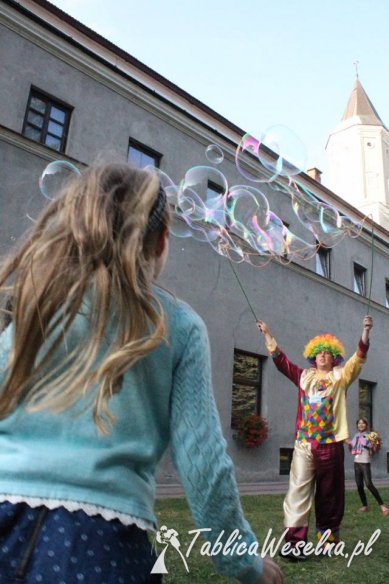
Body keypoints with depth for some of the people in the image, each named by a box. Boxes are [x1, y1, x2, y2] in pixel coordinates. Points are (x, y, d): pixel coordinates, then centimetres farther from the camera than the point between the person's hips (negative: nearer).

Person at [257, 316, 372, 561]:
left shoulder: (341, 376, 8)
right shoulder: (304, 376, 14)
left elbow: (359, 357, -5)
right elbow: (280, 360, 17)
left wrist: (366, 331, -19)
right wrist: (268, 334, 16)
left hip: (330, 445, -1)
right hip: (304, 445, 2)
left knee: (329, 496, 9)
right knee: (298, 492, -6)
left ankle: (328, 541, 24)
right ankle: (296, 544, -5)